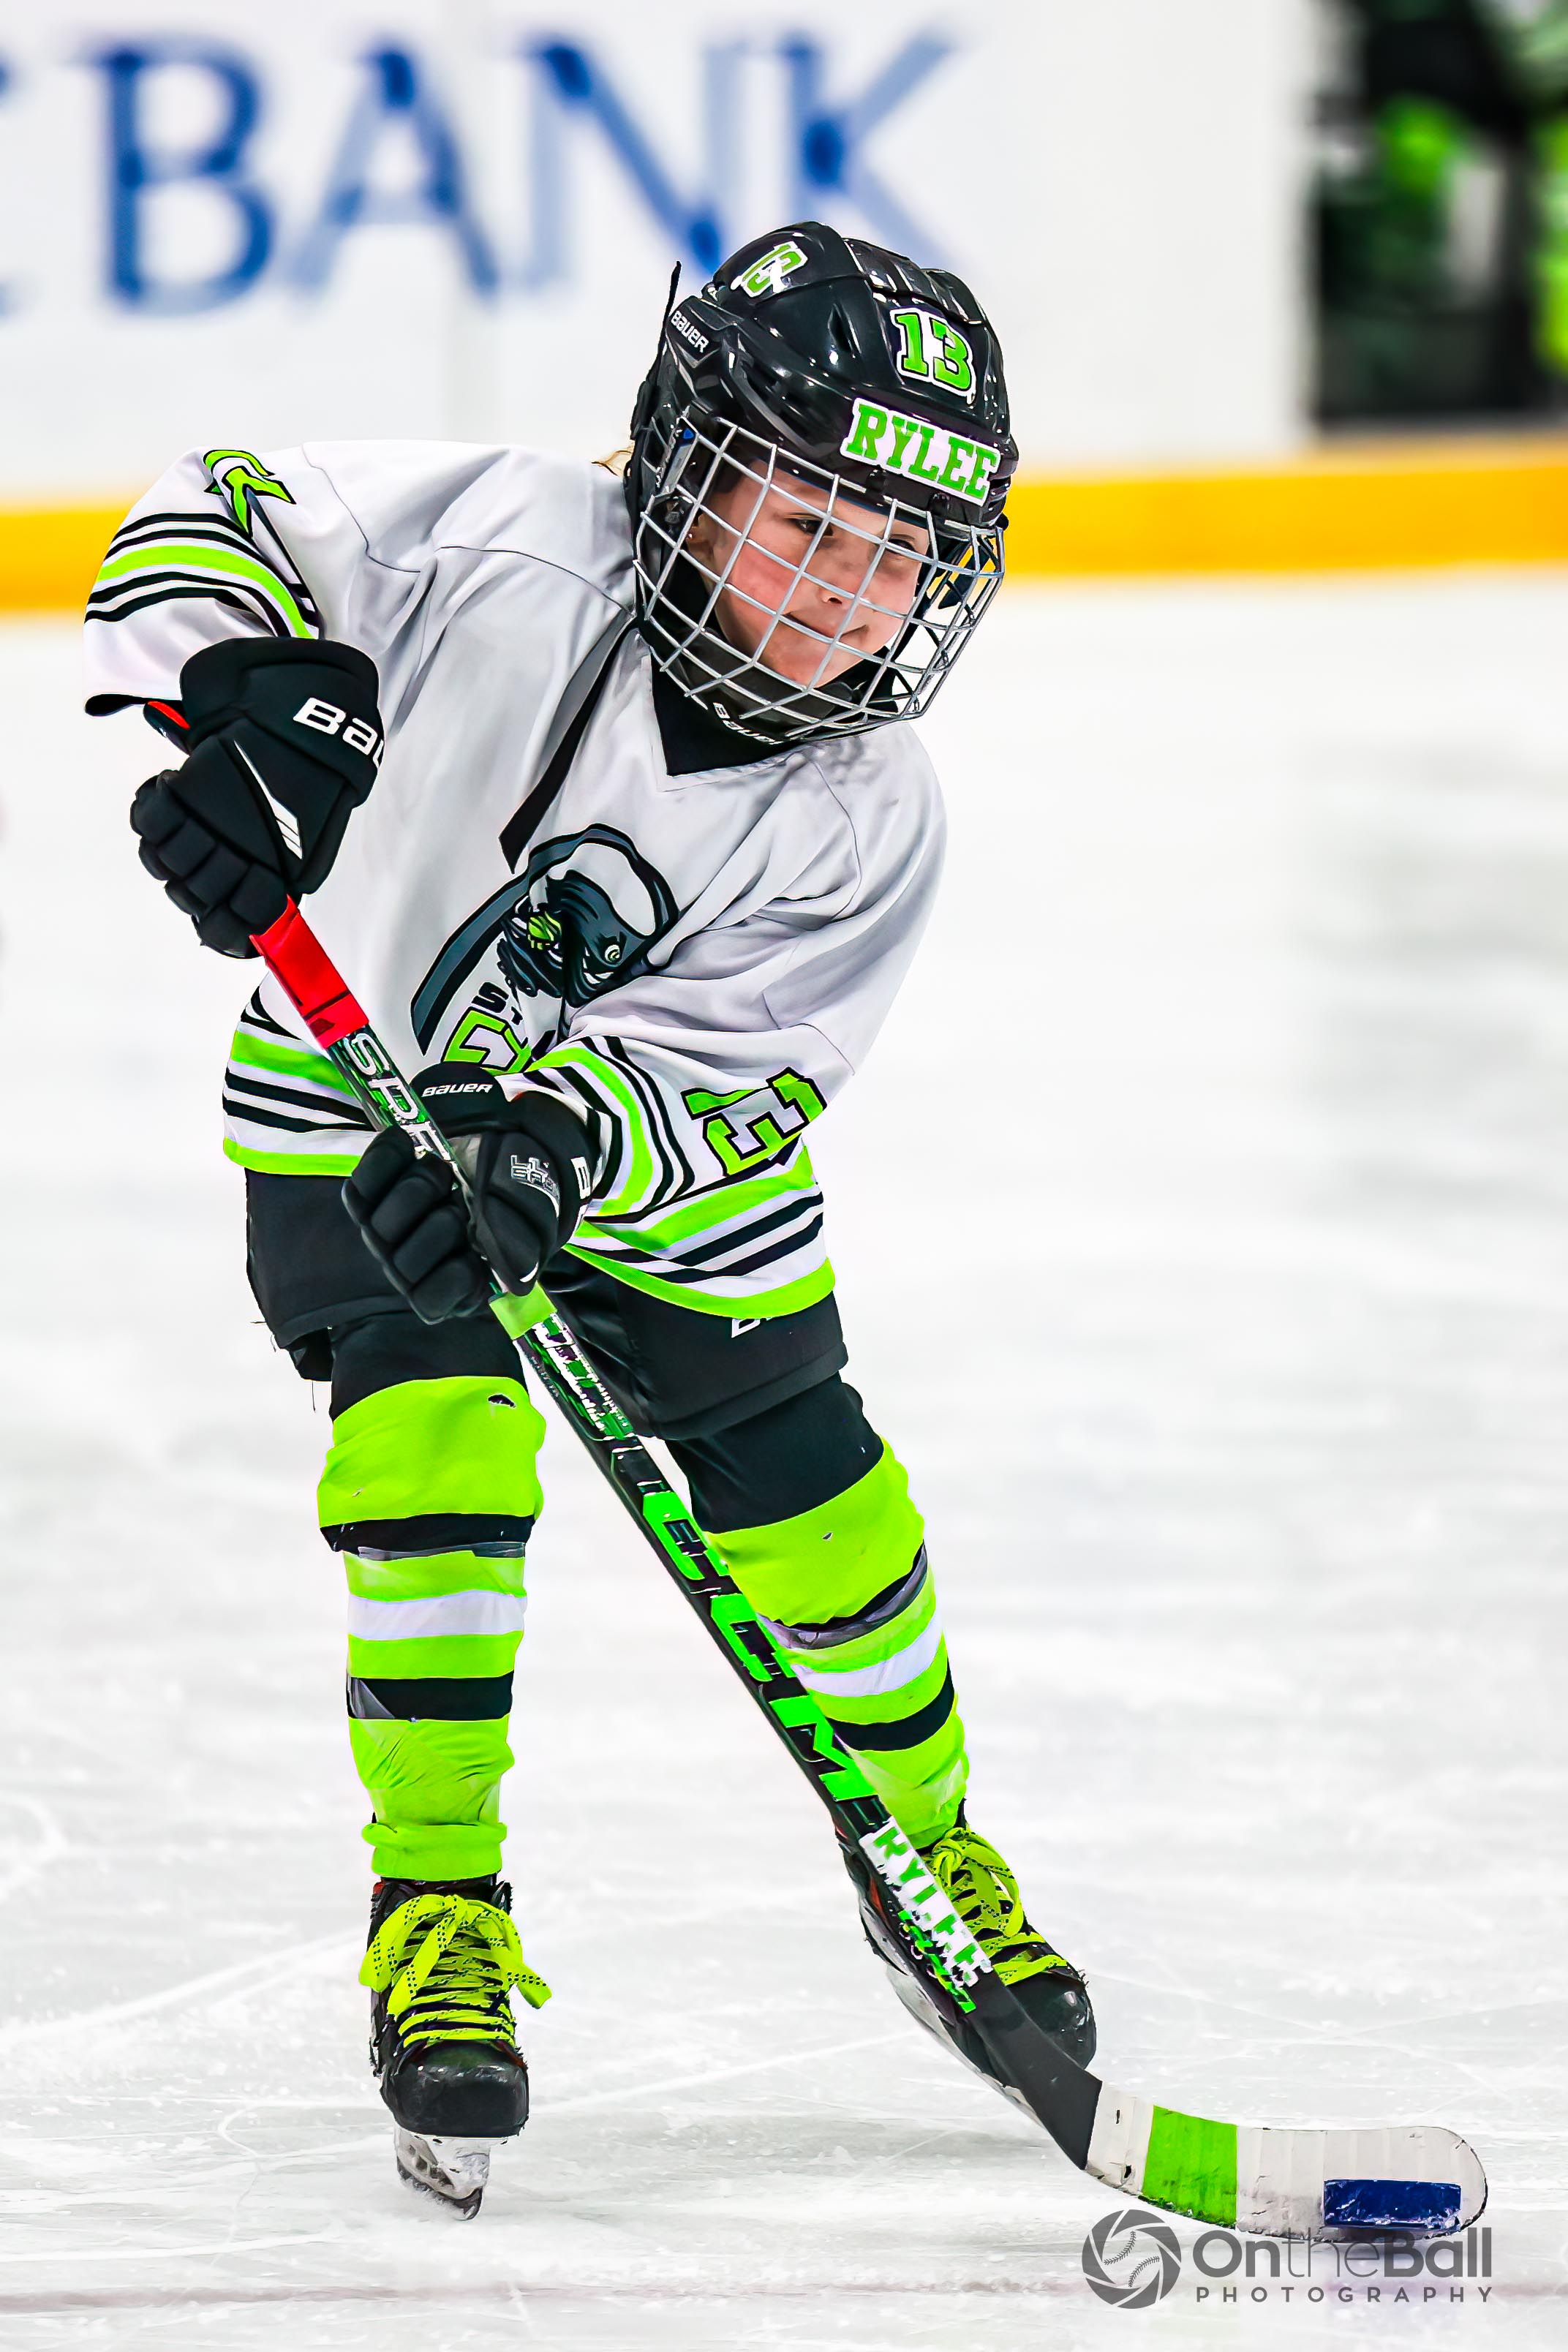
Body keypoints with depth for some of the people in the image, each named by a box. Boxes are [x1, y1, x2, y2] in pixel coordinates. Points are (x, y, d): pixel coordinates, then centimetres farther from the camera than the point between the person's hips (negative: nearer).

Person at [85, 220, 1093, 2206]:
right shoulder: (511, 553, -31)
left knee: (814, 1505, 1)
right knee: (433, 1442, -23)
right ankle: (437, 1901, -12)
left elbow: (728, 1084, -28)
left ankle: (928, 1839, 28)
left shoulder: (860, 826, -24)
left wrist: (556, 1145, -48)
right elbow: (217, 518, -26)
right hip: (363, 1093, -2)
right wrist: (253, 685, -47)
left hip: (650, 1132, 2)